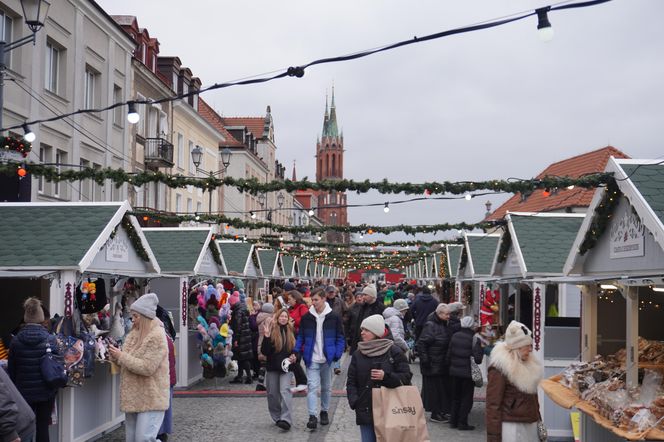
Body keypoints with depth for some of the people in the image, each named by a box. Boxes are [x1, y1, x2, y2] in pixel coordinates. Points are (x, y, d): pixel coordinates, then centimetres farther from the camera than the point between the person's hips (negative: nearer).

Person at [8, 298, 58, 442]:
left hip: (24, 392, 1)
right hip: (46, 392, -1)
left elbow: (11, 370, 0)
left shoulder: (16, 341, -7)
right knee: (43, 428, 8)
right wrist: (55, 386, 8)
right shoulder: (51, 340, -10)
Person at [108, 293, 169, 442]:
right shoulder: (135, 334, 10)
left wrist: (121, 356, -18)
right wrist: (116, 357, -4)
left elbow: (147, 368, -23)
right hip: (133, 398, 9)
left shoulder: (157, 336, -16)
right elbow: (128, 362, 17)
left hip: (150, 399, -9)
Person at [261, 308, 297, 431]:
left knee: (285, 390, -17)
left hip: (286, 367, -1)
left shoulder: (292, 331, 4)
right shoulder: (271, 331, -3)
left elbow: (297, 348, 19)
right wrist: (266, 336, -22)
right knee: (272, 393, 6)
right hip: (272, 367, 1)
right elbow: (264, 351, -9)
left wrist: (294, 356, -2)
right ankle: (277, 418, 23)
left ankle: (286, 420, -24)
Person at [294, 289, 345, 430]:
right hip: (311, 359, 0)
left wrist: (337, 354, -10)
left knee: (326, 387, 13)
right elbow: (300, 337, 5)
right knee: (312, 386, -9)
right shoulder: (306, 318, 0)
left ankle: (324, 412, 30)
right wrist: (297, 352, -8)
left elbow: (340, 338, 0)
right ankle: (312, 416, -10)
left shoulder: (334, 317, -4)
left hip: (327, 359, 0)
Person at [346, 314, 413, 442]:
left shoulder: (394, 352, -1)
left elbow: (406, 376, -3)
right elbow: (351, 381, 9)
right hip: (366, 411, 3)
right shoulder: (358, 355, 9)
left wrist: (386, 376, -17)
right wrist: (354, 401, -6)